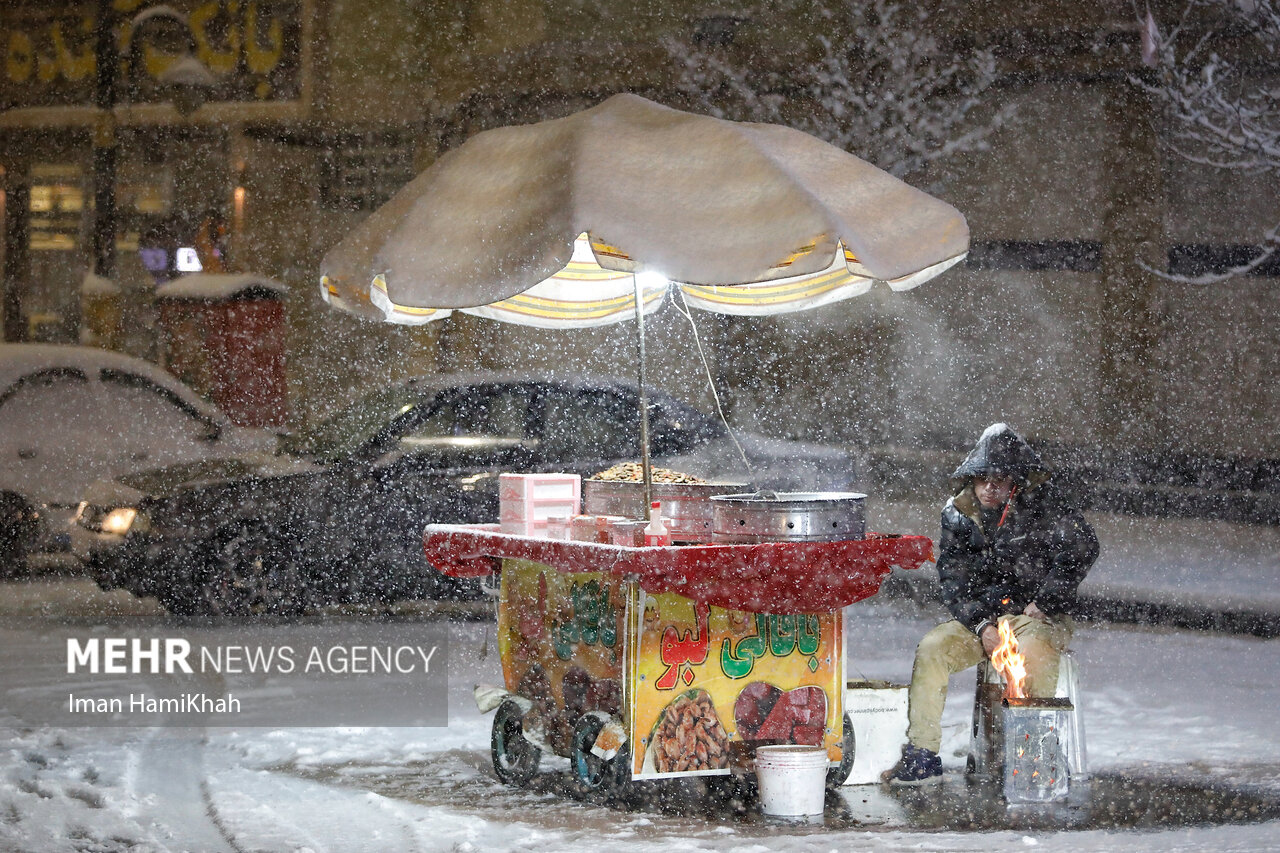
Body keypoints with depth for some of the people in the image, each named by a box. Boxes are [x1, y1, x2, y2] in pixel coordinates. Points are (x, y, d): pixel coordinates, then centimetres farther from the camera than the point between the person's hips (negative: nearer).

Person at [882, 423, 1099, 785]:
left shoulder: (1043, 502, -8)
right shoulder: (958, 513, 4)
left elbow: (1082, 548, -15)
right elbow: (953, 579, 3)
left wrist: (1044, 602, -16)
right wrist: (981, 625, -12)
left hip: (1041, 616, -4)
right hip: (981, 616, 4)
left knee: (1033, 651, -37)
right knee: (931, 648, -18)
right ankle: (922, 756, -16)